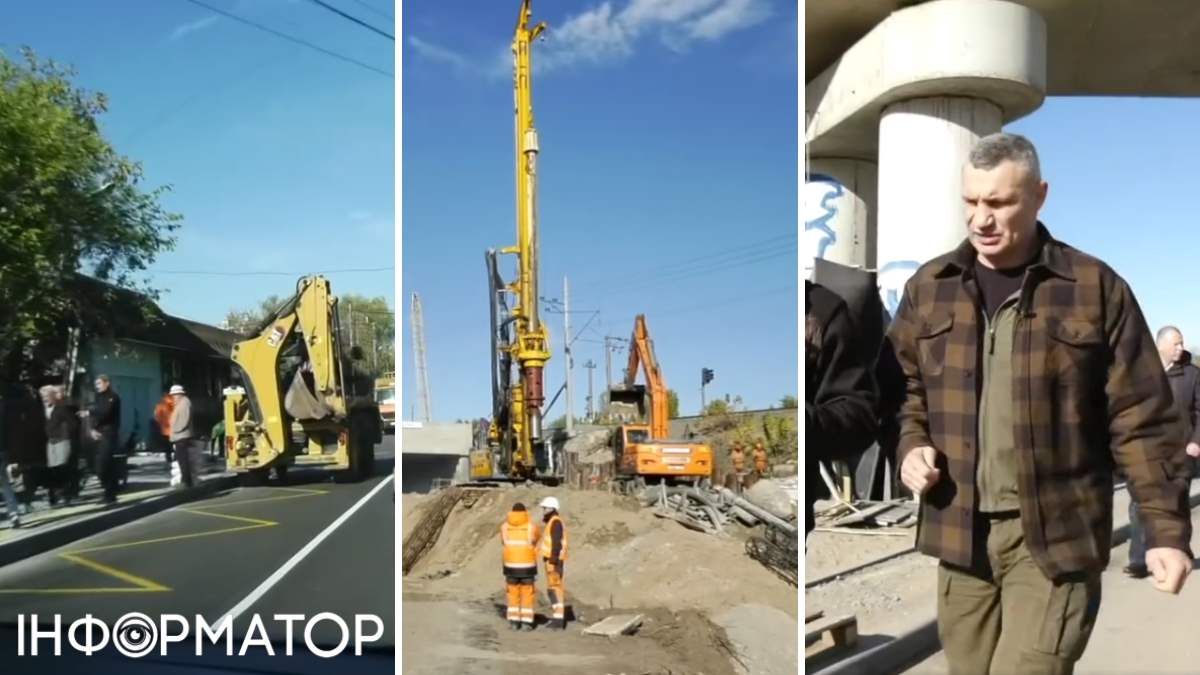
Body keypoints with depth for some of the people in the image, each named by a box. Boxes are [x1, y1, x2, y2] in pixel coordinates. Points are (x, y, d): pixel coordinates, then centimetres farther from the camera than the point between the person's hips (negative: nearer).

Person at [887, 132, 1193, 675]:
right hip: (959, 532, 3)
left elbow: (1142, 420, -2)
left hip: (1056, 535, -3)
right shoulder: (928, 287, 6)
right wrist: (912, 446, -4)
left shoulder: (1096, 288, -2)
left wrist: (1167, 529, -6)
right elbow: (902, 388, 14)